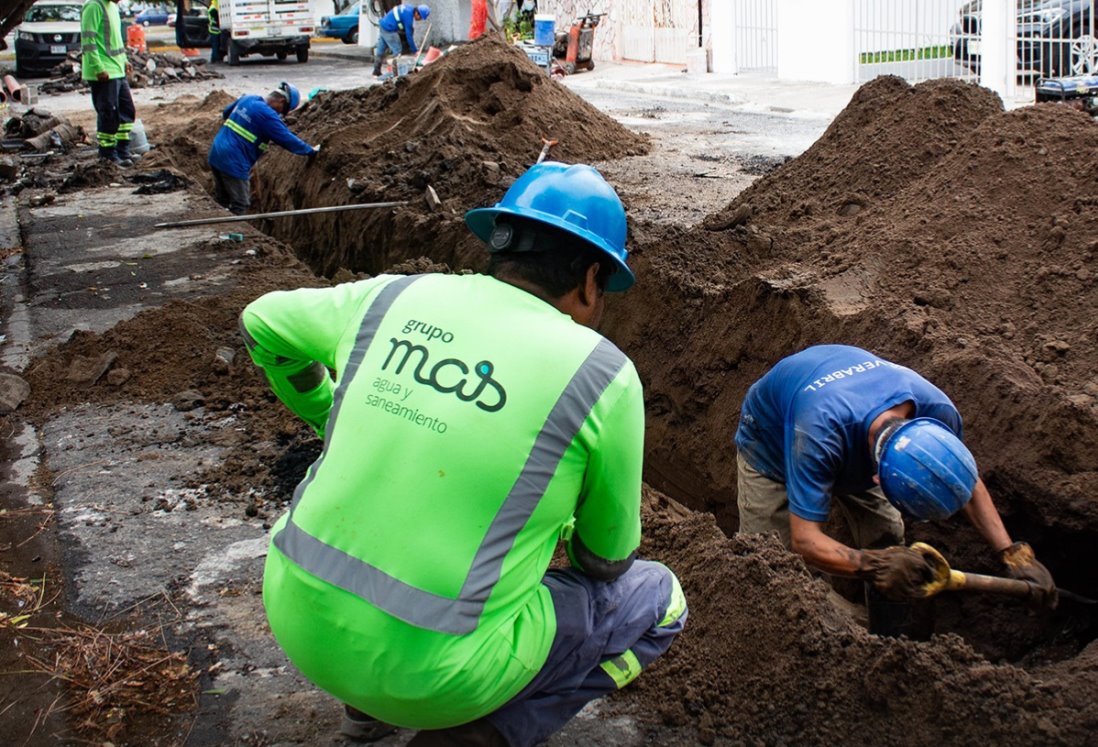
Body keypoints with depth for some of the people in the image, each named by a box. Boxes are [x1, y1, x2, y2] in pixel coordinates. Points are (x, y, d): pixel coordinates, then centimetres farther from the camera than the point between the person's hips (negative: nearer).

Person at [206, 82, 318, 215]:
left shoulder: (246, 99, 10)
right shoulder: (267, 115, -16)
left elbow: (225, 113, 28)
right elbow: (288, 140, -12)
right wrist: (311, 150, 1)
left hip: (215, 155, 9)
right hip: (233, 163, -9)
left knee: (221, 201, 19)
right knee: (240, 207, 0)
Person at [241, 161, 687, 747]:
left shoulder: (393, 298, 2)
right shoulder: (602, 375, -9)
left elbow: (262, 323, 21)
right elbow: (606, 559, 3)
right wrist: (573, 528, 26)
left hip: (295, 610, 6)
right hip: (433, 669, -5)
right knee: (658, 600, 14)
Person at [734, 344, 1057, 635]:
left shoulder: (936, 410, -32)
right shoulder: (819, 434, -50)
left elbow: (969, 483, -10)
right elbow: (805, 540, -46)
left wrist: (1013, 554, -19)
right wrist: (871, 564, -62)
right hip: (772, 438, -4)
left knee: (887, 540, -4)